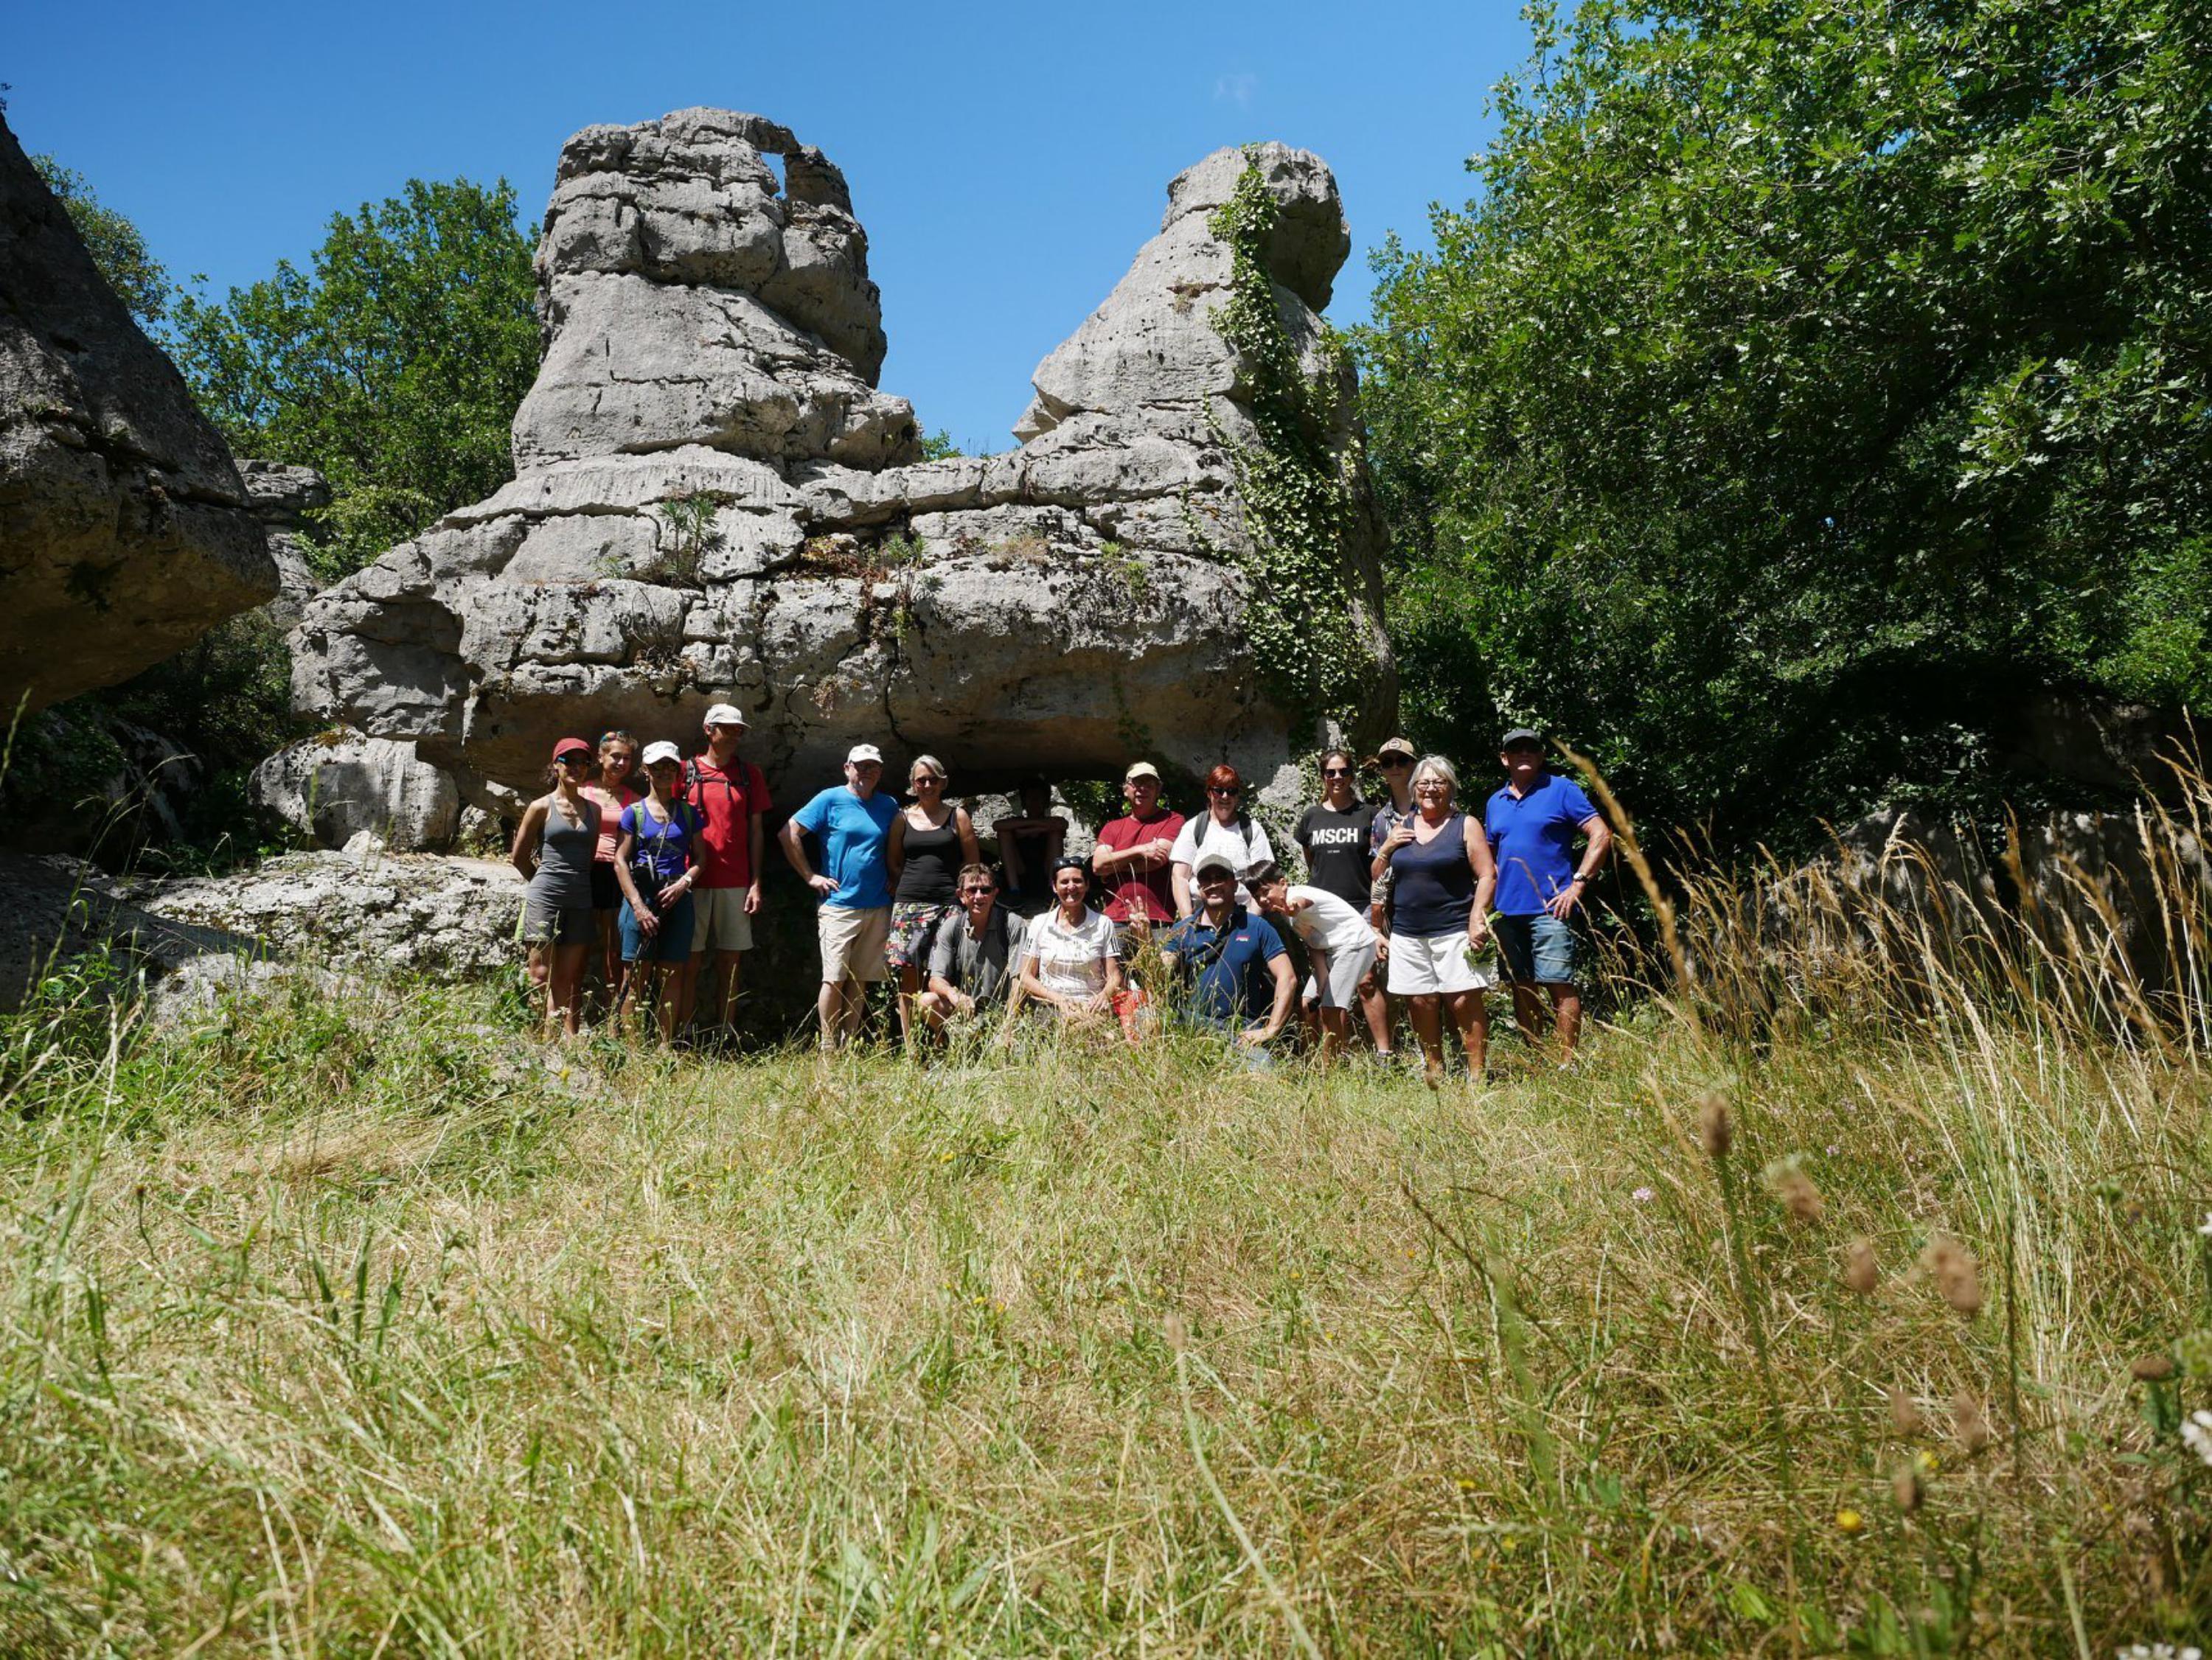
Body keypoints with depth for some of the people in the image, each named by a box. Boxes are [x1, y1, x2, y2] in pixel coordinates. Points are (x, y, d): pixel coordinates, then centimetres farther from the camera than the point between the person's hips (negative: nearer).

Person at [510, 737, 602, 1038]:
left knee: (572, 980, 2)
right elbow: (519, 856, 7)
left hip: (581, 900, 3)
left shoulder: (593, 809, 11)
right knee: (546, 978, -2)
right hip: (546, 898, -3)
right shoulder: (542, 807, 1)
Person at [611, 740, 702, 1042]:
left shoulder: (688, 812, 12)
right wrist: (638, 906, -10)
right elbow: (620, 861, -1)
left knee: (672, 975, 2)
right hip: (641, 895, -2)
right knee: (638, 977, -3)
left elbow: (700, 857, 12)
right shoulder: (634, 812, 5)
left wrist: (684, 882, -9)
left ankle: (666, 1047, 5)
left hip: (678, 899, 2)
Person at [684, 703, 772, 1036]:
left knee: (731, 963, 5)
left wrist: (756, 884, 2)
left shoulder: (750, 775, 10)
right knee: (691, 962, -1)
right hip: (693, 881, -2)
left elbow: (755, 831, 9)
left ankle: (722, 1036, 12)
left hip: (736, 884, 2)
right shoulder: (687, 771, 5)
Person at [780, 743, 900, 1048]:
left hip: (878, 907, 4)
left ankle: (850, 1046, 16)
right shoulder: (831, 799, -2)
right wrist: (810, 876, -7)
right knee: (835, 979, -4)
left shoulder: (889, 806, 12)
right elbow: (789, 833, -5)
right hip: (839, 905, -4)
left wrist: (893, 880, 10)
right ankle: (828, 1048, 3)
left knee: (860, 980, 8)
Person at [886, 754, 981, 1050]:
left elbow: (972, 861, 9)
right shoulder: (902, 820, 13)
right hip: (908, 904, 2)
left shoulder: (957, 816, 9)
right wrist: (910, 885, 5)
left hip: (947, 904, -2)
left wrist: (960, 888, 0)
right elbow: (893, 864, 18)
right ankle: (911, 1052, 1)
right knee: (908, 978, -3)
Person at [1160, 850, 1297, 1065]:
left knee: (1264, 1065, -33)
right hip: (1195, 1023, 2)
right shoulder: (1182, 931, 11)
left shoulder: (1257, 928, 6)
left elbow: (1287, 979, 2)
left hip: (1244, 1031, -1)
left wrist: (1270, 1031, -6)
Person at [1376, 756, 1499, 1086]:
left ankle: (1477, 1076, -3)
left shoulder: (1465, 826, 4)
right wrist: (1387, 848, 1)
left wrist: (1477, 918, -14)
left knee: (1464, 1002, -9)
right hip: (1408, 934, 4)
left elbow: (1487, 876, -2)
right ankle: (1434, 1074, 13)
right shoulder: (1401, 828, 15)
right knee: (1421, 1003, 3)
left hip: (1454, 931, -4)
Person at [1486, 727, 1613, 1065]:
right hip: (1507, 911, 6)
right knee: (1522, 989, 9)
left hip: (1550, 908, -6)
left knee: (1560, 986, -7)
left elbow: (1601, 836, -5)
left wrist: (1578, 884, -12)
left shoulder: (1561, 790, 0)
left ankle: (1567, 1062, -2)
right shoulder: (1495, 802, 16)